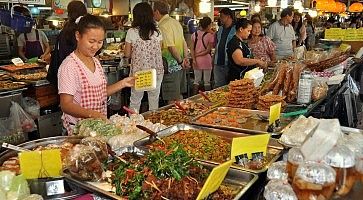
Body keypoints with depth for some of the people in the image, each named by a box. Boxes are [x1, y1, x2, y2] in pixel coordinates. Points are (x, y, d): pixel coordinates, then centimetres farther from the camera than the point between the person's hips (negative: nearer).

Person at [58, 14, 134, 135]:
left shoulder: (96, 62, 9)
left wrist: (122, 84, 5)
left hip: (100, 124, 6)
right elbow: (66, 105, -19)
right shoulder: (69, 66, -15)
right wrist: (92, 113, -34)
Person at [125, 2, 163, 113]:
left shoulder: (131, 32, -6)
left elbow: (127, 54, -1)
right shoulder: (157, 32, 0)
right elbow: (159, 51, 8)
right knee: (154, 101, 12)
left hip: (138, 71, -2)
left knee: (135, 101, 11)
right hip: (156, 71, 2)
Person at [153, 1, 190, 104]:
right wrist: (185, 58, 9)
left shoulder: (162, 26, -15)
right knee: (179, 94, 19)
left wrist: (180, 61, -12)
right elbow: (184, 42, 14)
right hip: (179, 64, 9)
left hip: (171, 65, -9)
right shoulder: (176, 22, 13)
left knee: (172, 98, -1)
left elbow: (171, 47, -21)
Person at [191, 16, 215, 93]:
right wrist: (198, 55, -3)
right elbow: (208, 50, -10)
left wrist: (194, 59, -1)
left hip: (197, 61, 4)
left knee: (196, 81, 13)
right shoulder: (210, 35, -8)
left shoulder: (194, 34, 4)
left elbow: (192, 49, 1)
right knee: (207, 82, 7)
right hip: (206, 60, -4)